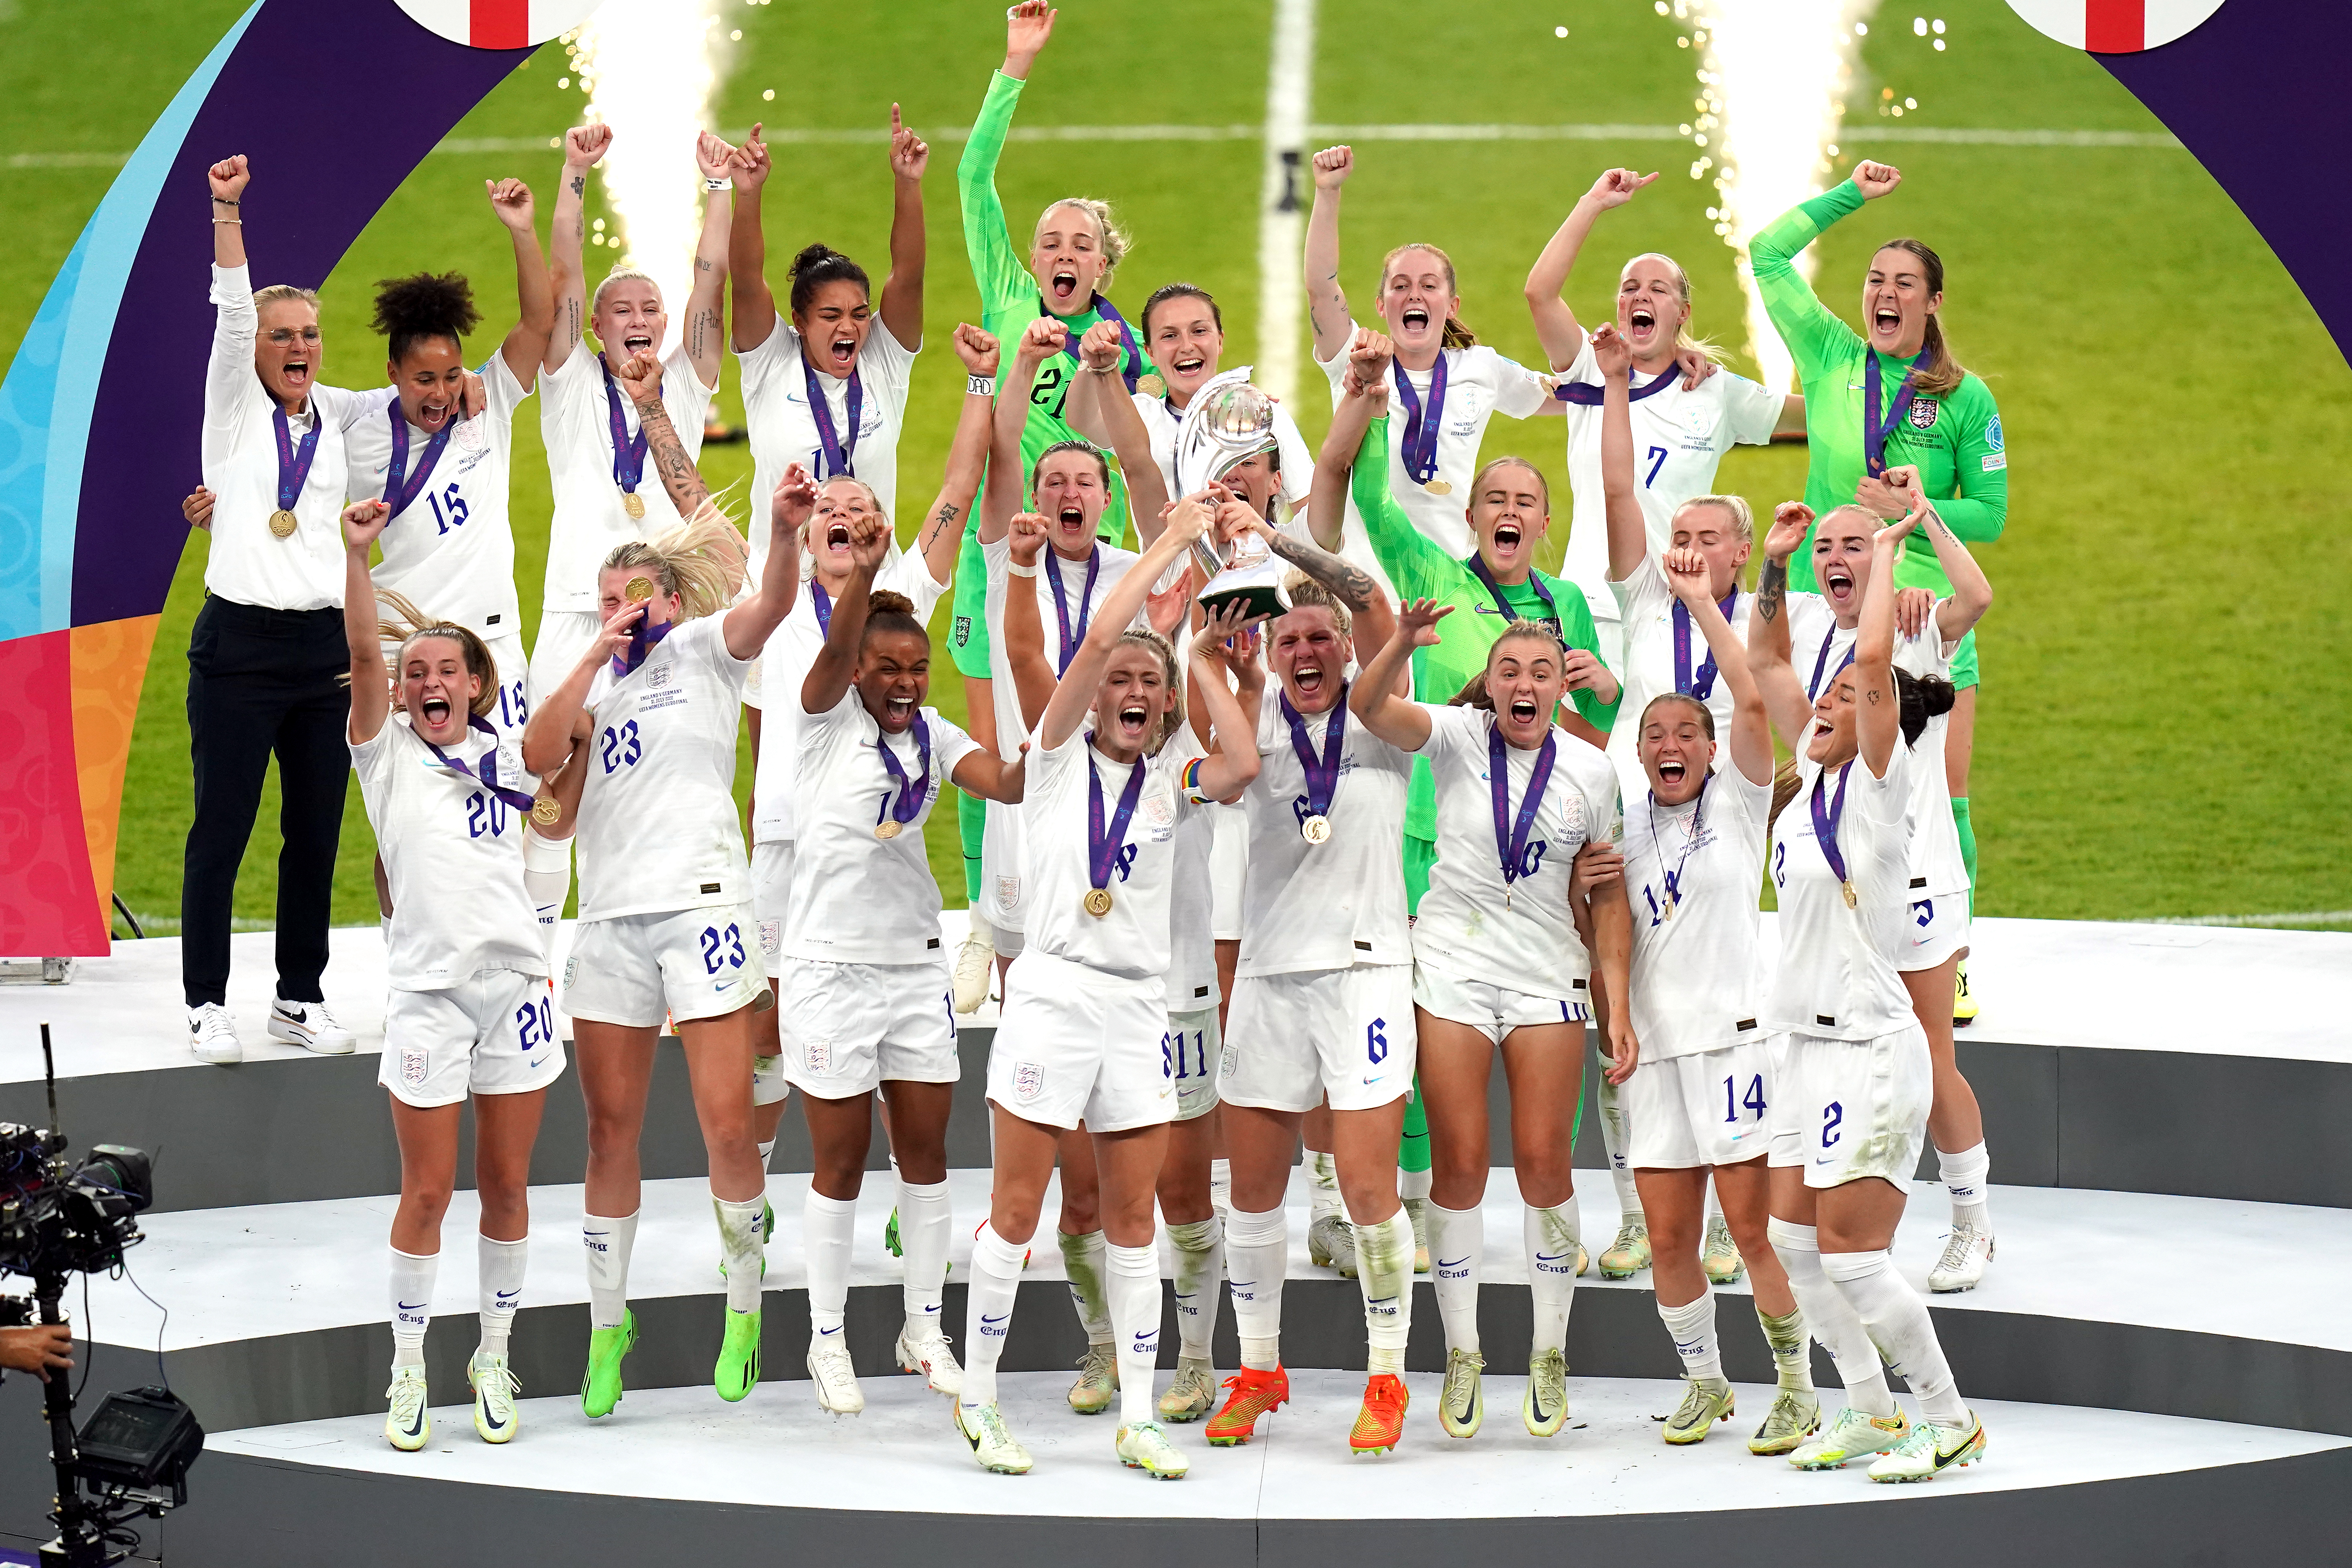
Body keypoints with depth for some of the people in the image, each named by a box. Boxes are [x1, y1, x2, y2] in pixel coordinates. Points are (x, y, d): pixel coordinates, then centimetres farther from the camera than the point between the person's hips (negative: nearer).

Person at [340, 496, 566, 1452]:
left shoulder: (506, 758, 12)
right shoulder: (387, 753, 3)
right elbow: (364, 653, -10)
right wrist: (357, 553, -20)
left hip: (516, 981, 3)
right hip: (428, 992, -3)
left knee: (506, 1184, 8)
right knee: (427, 1190, 1)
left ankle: (494, 1360, 21)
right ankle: (409, 1372, 12)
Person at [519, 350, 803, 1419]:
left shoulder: (704, 650, 6)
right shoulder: (598, 680, 17)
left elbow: (769, 608, -15)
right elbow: (537, 753, -1)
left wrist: (787, 535, -32)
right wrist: (596, 658, -3)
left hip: (701, 905, -4)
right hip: (609, 918, 4)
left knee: (727, 1123, -6)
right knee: (612, 1131, 7)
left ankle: (744, 1310, 7)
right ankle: (608, 1323, 15)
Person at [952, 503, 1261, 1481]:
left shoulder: (1170, 779, 10)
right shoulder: (1061, 756, 3)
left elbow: (1244, 766, -11)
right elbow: (1096, 641, -11)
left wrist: (1202, 660, -1)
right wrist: (1170, 545, -5)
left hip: (1138, 1006, 3)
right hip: (1053, 990, -3)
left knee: (1132, 1218, 6)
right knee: (1017, 1210, 0)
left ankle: (1138, 1419, 10)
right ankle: (977, 1401, 10)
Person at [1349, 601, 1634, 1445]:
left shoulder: (1590, 768, 1)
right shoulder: (1459, 736, -3)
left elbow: (1609, 897, 6)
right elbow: (1371, 708, -21)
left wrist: (1618, 1010, 1)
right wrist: (1402, 644, -41)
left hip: (1548, 979, 1)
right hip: (1452, 970, -1)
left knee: (1543, 1161, -1)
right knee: (1459, 1164, -2)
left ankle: (1549, 1357, 12)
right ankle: (1461, 1358, 10)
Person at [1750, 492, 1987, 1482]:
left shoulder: (1882, 780, -11)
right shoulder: (1816, 771, 9)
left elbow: (1876, 658, -24)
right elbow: (1766, 663, 22)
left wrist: (1886, 554, -11)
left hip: (1872, 1048, -8)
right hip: (1811, 1045, 8)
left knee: (1850, 1254, -8)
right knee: (1794, 1243, 9)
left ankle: (1950, 1420, 4)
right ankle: (1872, 1411, 21)